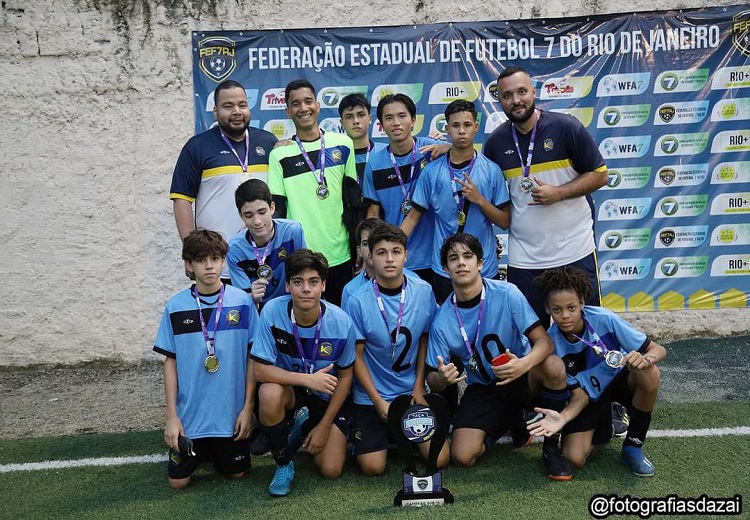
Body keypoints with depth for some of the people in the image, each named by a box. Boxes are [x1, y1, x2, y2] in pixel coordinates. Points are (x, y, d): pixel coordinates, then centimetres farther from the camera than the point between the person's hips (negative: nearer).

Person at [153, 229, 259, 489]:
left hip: (231, 411, 0)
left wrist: (248, 407, -6)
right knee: (178, 480, 7)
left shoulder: (242, 302, -8)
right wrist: (171, 416, -3)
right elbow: (171, 362, 0)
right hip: (190, 412, 1)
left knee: (235, 472, 10)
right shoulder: (176, 306, -5)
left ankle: (220, 448, 41)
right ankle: (201, 449, 37)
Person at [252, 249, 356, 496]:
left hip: (328, 395, 0)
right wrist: (308, 379, -33)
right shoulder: (272, 311, -24)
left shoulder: (341, 323, -22)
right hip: (289, 387, 0)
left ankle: (306, 426, 23)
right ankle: (284, 464, -8)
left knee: (331, 470, -10)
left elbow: (345, 376, -8)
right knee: (270, 393, -36)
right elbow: (261, 370, -22)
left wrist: (324, 426, -7)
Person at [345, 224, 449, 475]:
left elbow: (425, 339, 3)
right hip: (371, 395, -2)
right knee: (373, 467, -7)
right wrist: (378, 401, -11)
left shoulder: (423, 291, -8)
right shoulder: (358, 301, -16)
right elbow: (357, 355, -9)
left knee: (440, 459, -4)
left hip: (412, 390, 2)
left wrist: (419, 386, -2)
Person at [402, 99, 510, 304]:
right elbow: (413, 216, 2)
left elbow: (505, 221, -1)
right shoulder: (432, 171, 0)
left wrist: (479, 200, -16)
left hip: (485, 270, 0)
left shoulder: (491, 170, -2)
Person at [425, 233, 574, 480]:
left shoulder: (506, 293, -17)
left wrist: (523, 364, -42)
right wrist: (441, 378, -32)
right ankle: (512, 422, 15)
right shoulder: (442, 319, -12)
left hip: (520, 377, -1)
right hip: (482, 388, 2)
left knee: (554, 367, -34)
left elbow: (544, 341, -19)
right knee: (462, 456, -18)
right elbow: (432, 381, -6)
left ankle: (550, 443, -6)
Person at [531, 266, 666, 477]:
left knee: (649, 373, -35)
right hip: (590, 398, 0)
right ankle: (601, 426, 17)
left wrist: (645, 359, -44)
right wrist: (563, 418, -36)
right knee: (574, 458, -19)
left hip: (620, 380, 0)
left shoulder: (604, 319, -26)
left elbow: (659, 349, -20)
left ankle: (633, 446, -9)